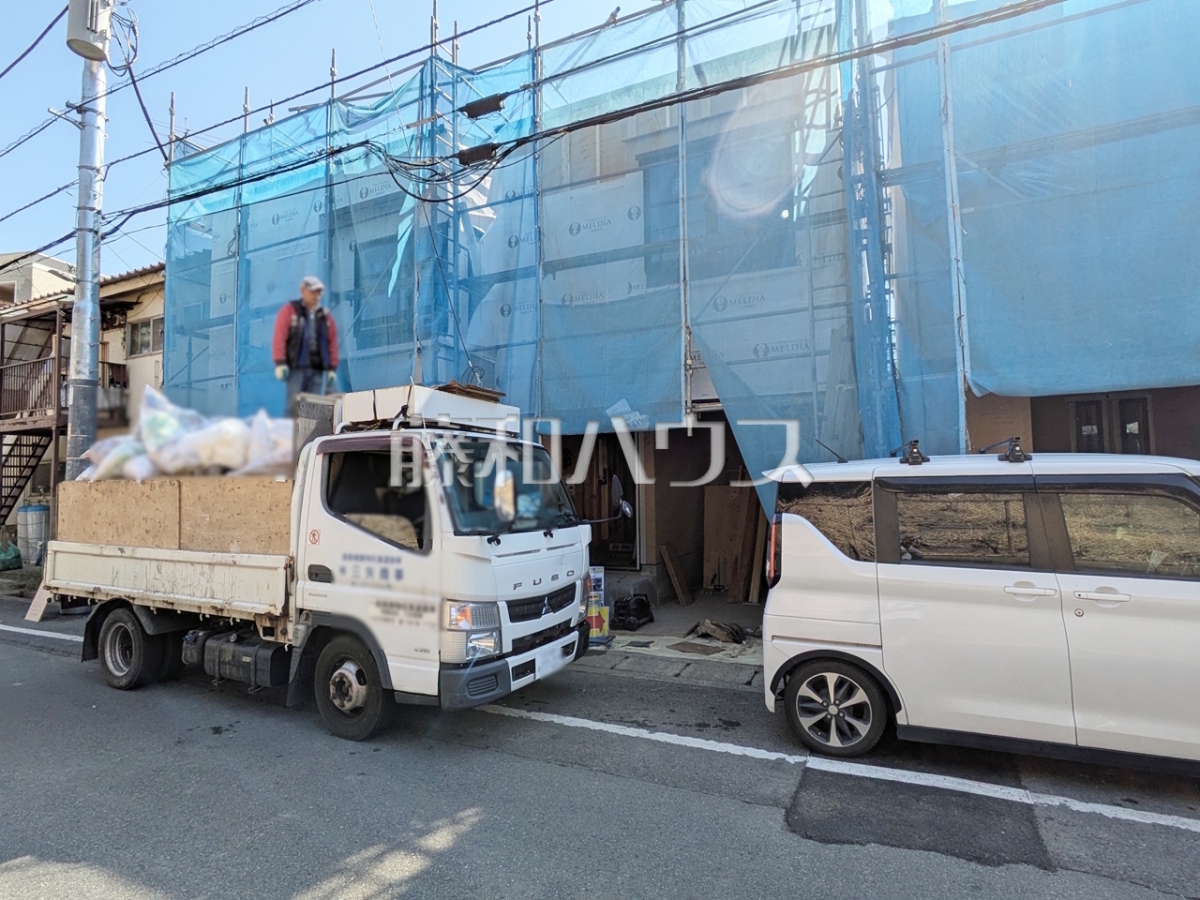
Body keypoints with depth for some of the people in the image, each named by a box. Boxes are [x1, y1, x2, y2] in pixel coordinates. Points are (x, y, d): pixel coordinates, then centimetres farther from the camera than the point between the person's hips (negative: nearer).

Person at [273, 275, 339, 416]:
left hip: (318, 369, 3)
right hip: (296, 367, -3)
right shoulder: (289, 310, 5)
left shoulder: (325, 315, 15)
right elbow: (279, 337, -2)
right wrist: (280, 363, -10)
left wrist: (332, 368, 6)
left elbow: (332, 343, 12)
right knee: (293, 404, -5)